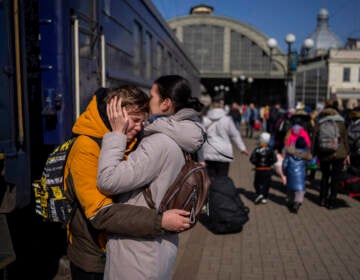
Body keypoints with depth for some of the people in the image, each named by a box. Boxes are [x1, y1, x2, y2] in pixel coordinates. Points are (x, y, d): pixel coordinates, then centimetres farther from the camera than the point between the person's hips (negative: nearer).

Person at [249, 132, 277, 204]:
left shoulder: (256, 150, -11)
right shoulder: (270, 150, -7)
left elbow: (252, 159, -14)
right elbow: (274, 159, -9)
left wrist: (257, 163, 2)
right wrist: (269, 163, 6)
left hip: (259, 170, -1)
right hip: (268, 170, 2)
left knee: (257, 183, 11)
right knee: (266, 184, 12)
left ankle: (259, 194, -10)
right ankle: (264, 198, 12)